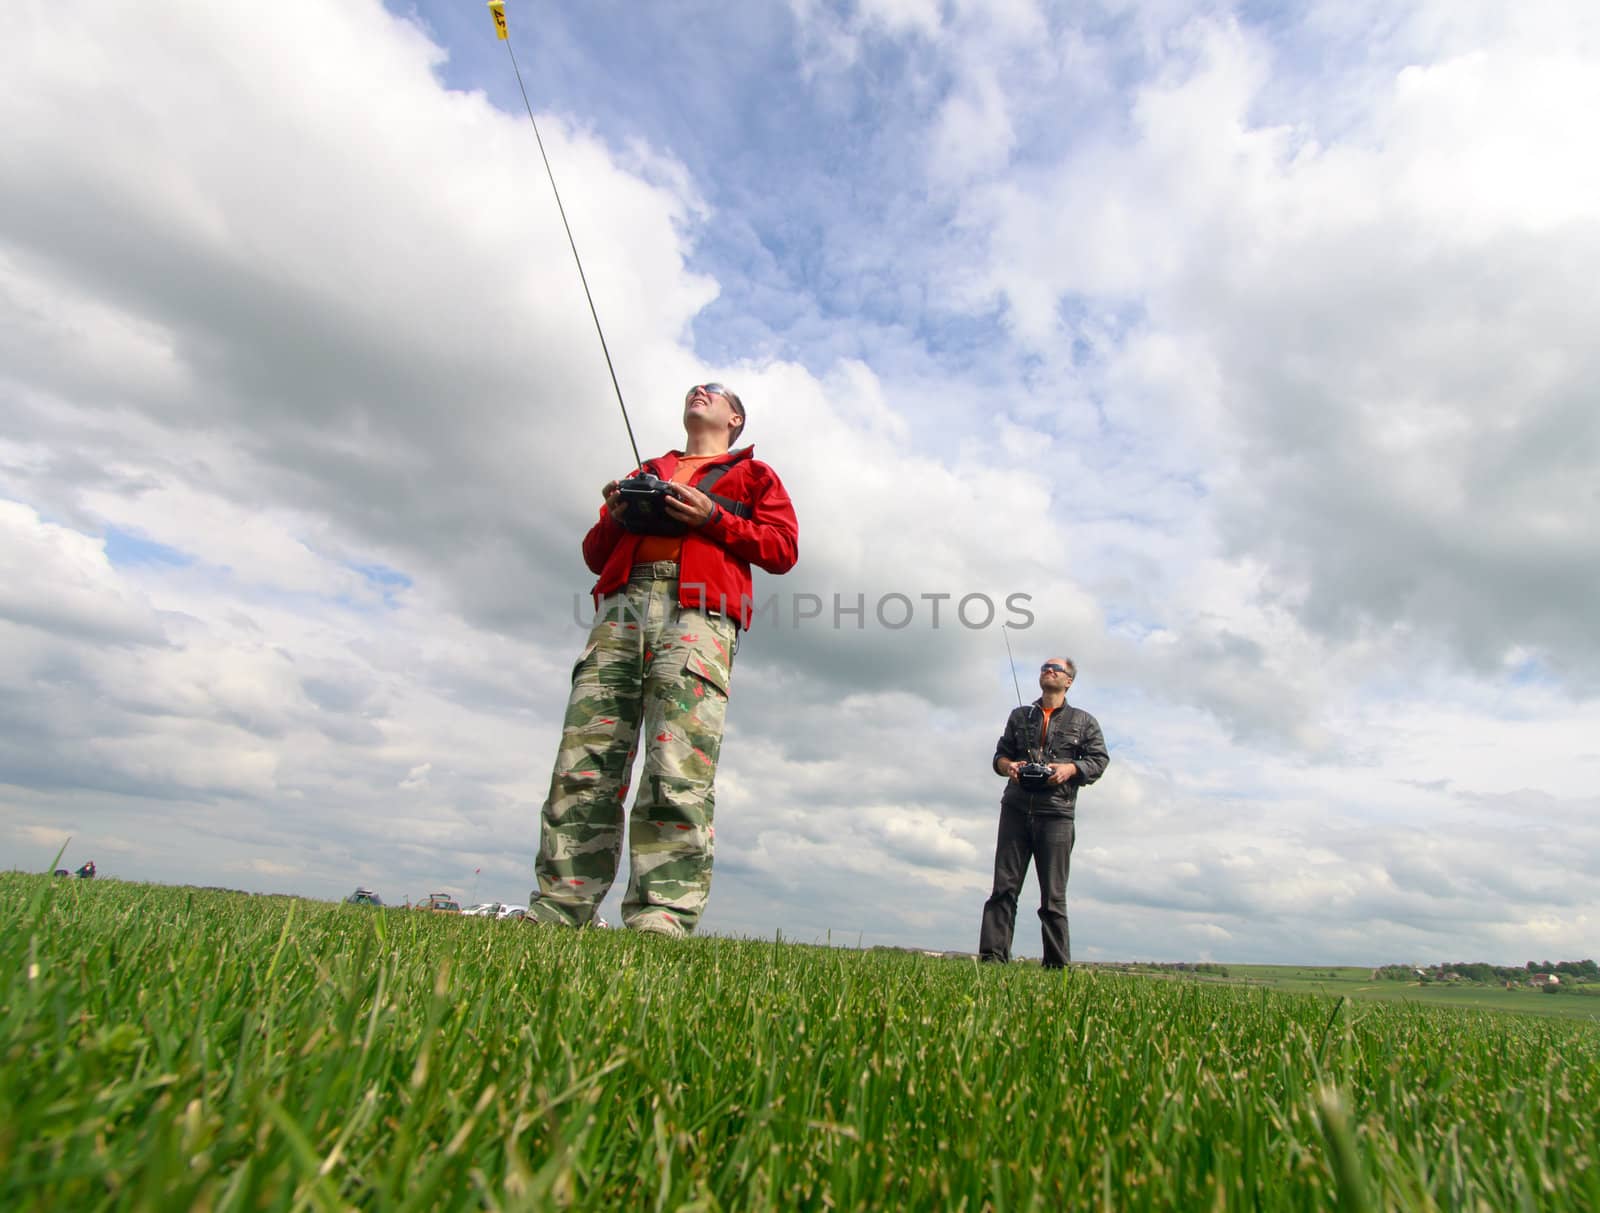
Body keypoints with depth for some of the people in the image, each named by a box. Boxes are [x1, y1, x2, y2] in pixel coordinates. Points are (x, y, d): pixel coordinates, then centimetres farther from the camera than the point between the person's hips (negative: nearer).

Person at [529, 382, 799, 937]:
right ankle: (556, 907, -9)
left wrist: (712, 518, -2)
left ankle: (662, 917, -24)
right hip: (622, 604, 4)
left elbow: (782, 547, 11)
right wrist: (616, 517, 8)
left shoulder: (752, 474, 26)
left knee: (678, 770, -19)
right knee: (584, 758, -9)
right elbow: (596, 554, 30)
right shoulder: (646, 471, 35)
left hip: (697, 610, -4)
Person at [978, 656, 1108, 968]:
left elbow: (1099, 760, 6)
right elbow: (1000, 754, 18)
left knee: (1053, 896, -1)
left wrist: (1070, 768, -12)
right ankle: (992, 957, -3)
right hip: (1015, 810, 2)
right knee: (1004, 887, -3)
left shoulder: (1084, 721, 14)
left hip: (1056, 813, -2)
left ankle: (1057, 966, 5)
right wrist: (1008, 765, -5)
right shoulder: (1020, 716, 20)